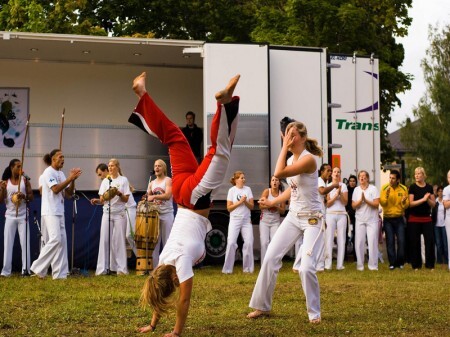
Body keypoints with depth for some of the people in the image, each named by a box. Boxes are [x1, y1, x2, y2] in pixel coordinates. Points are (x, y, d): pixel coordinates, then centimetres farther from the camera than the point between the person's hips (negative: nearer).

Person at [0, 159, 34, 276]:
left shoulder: (25, 180, 1)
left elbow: (31, 197, 1)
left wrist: (24, 196, -19)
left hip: (23, 216, 0)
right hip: (10, 216, 0)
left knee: (25, 243, -2)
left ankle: (26, 269, 0)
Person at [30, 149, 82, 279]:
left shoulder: (61, 173, 15)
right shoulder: (48, 172, -9)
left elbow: (68, 194, 12)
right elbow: (55, 189, -20)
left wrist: (73, 180, -2)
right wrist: (70, 178, -18)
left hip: (59, 212, 8)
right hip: (50, 211, -8)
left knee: (62, 241, 4)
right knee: (55, 239, -17)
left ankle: (59, 273, 6)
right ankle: (38, 268, -8)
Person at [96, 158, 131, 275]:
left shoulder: (123, 180, 5)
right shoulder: (105, 181, 13)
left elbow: (126, 199, 1)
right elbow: (101, 201, 9)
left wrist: (119, 194, -18)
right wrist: (105, 196, -12)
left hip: (119, 214, -3)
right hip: (107, 212, 3)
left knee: (119, 240, -5)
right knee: (104, 240, -3)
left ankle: (121, 268, -3)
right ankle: (102, 268, -3)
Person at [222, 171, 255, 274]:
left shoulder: (248, 189, 5)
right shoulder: (232, 190, -2)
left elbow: (252, 206, 5)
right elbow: (229, 208, -2)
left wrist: (246, 202, -13)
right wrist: (240, 202, -12)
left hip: (246, 219, 3)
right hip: (235, 219, -3)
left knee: (249, 243, -5)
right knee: (231, 243, -10)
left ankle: (248, 268, 4)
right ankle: (227, 269, -5)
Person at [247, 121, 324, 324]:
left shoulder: (308, 158, -19)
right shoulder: (291, 160, 8)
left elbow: (278, 174, -28)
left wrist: (285, 147, -22)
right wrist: (272, 202, 17)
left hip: (312, 219, -8)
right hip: (293, 216, 8)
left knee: (306, 267, -16)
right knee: (271, 257, 2)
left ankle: (314, 313, 4)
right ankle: (262, 306, 14)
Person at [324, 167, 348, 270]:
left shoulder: (343, 186, 9)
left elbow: (345, 202, 4)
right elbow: (327, 203, 1)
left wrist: (340, 192, -11)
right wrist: (336, 195, -11)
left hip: (342, 215, 1)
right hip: (330, 214, -1)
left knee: (341, 239, -2)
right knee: (329, 238, -7)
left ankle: (340, 264, -1)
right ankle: (328, 264, -8)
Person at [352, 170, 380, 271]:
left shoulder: (373, 189, 0)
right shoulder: (356, 190, 9)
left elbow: (376, 204, -7)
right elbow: (353, 205, 5)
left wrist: (366, 200, -19)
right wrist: (360, 200, -13)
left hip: (372, 219, -2)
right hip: (360, 219, 2)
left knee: (372, 242, -6)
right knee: (359, 242, -1)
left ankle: (373, 265, -1)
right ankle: (360, 265, 6)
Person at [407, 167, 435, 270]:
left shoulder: (429, 187, 6)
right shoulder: (413, 187, -3)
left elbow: (433, 204, 6)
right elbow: (411, 203, -11)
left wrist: (428, 199, -14)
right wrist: (423, 199, -18)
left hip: (427, 219, 2)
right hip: (414, 220, -2)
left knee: (430, 240, -3)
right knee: (415, 242, 0)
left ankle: (430, 264, 4)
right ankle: (416, 265, 8)